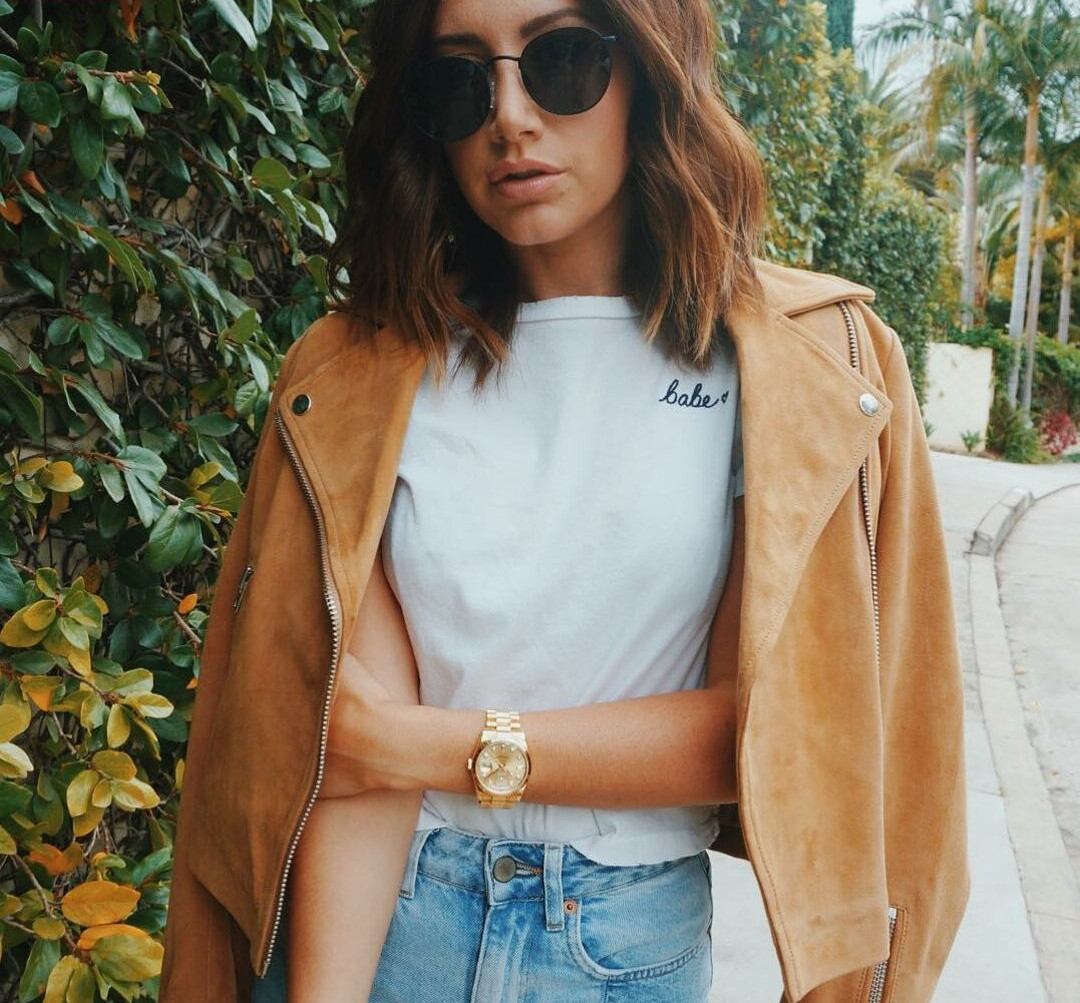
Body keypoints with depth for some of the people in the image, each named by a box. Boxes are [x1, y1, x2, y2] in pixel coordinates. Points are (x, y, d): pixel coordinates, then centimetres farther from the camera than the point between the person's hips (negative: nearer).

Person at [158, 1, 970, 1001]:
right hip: (370, 919, 1)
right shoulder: (356, 372, -7)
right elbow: (358, 733, -12)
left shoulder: (814, 364, -10)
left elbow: (793, 720, -13)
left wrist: (454, 748, -15)